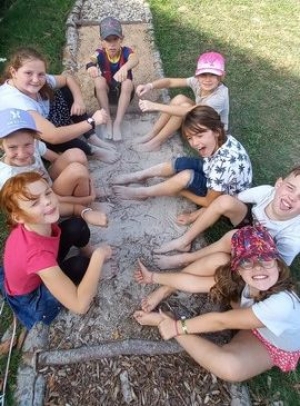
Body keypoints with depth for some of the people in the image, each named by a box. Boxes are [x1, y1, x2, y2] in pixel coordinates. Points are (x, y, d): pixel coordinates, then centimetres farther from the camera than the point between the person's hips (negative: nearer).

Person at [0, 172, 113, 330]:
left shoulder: (35, 224, -26)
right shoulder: (37, 253, -44)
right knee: (80, 265, -27)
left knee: (77, 226, -10)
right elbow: (80, 306, -43)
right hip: (30, 297, -5)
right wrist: (99, 256, -35)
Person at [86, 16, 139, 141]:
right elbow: (93, 59, -40)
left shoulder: (125, 51, -19)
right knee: (99, 80, -30)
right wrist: (91, 65, -66)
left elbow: (135, 59, -43)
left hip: (123, 92, 0)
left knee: (127, 83, -32)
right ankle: (108, 121, -20)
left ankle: (117, 123, -24)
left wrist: (125, 67, -67)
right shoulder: (101, 53, -17)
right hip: (106, 92, 1)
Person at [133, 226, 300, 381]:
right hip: (252, 326, 4)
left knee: (229, 366, -38)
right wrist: (154, 277, -14)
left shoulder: (281, 303, -43)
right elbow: (198, 282, -17)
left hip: (276, 349, -4)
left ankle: (165, 323, -20)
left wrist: (177, 327, -27)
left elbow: (221, 321, -36)